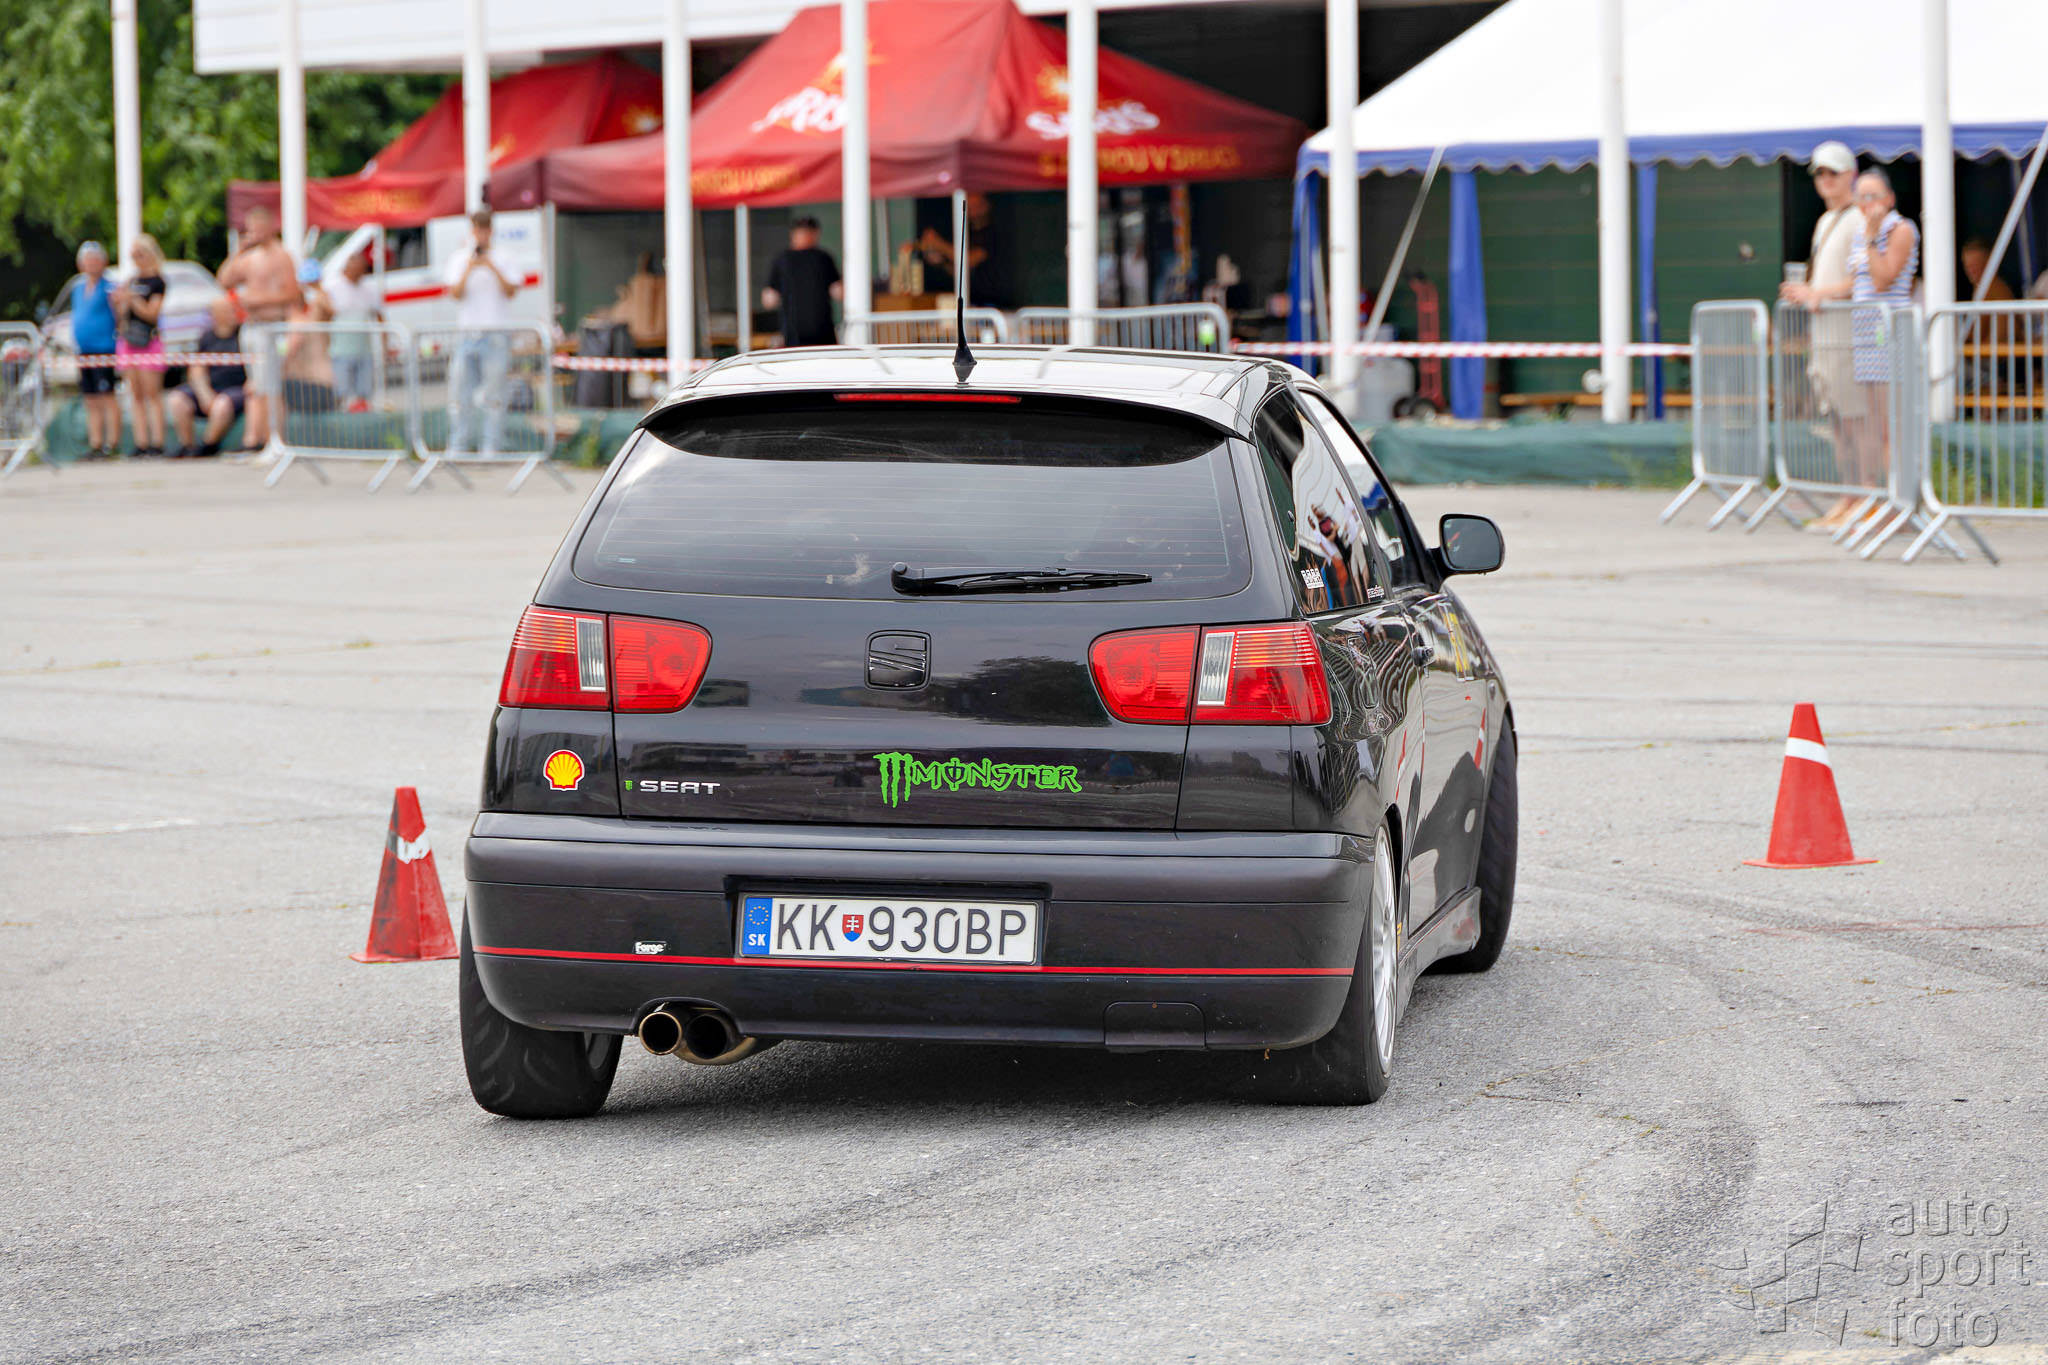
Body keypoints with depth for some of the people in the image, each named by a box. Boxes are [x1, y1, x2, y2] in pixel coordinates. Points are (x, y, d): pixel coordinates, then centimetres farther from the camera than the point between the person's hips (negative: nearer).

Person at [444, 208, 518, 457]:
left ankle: (491, 446, 0)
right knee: (460, 392, 0)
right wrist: (468, 270, -16)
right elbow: (456, 294, -2)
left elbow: (510, 291, -8)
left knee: (494, 394, -3)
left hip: (496, 336, -2)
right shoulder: (460, 260, 10)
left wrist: (492, 267, -18)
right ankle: (458, 446, 6)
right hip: (468, 332, 2)